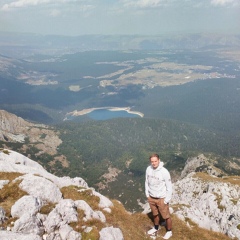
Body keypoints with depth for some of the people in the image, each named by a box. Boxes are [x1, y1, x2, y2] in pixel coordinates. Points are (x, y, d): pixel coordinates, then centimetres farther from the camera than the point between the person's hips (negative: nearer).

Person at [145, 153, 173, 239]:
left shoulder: (164, 172, -25)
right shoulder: (148, 169, -9)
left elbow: (169, 186, -16)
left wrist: (167, 199, -13)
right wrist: (147, 194, 8)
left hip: (161, 198, -5)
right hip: (151, 197, 5)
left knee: (166, 216, 13)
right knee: (155, 214, 25)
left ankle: (169, 231, 34)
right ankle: (156, 228, 48)